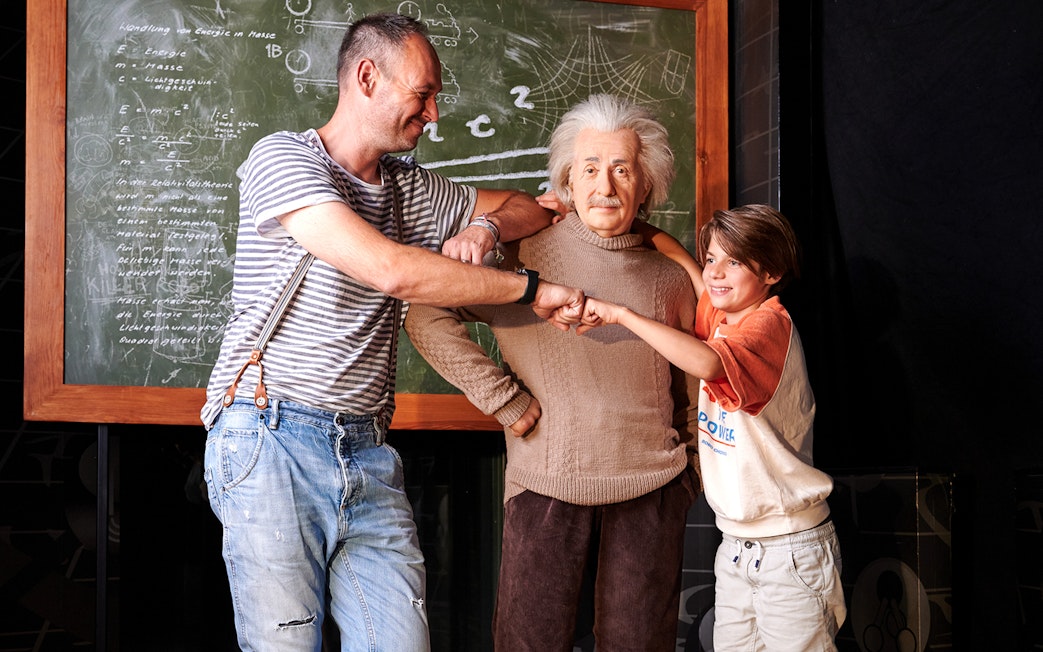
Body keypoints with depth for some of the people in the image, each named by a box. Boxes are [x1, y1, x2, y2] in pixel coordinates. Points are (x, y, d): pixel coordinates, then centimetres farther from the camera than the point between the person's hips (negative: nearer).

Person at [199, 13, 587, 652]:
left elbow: (528, 208, 32)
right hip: (272, 437, -6)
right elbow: (392, 271, -16)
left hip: (367, 452, 6)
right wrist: (531, 288, -10)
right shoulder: (284, 158, -4)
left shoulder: (411, 190, 20)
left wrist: (484, 226, 7)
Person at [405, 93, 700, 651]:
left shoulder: (668, 270, 5)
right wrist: (505, 400, -10)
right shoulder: (526, 250, -6)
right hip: (547, 485, -2)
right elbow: (425, 319, -9)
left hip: (650, 487, 3)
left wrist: (690, 475, 16)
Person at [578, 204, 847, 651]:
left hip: (790, 544, -8)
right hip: (736, 543, 8)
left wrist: (620, 313, -35)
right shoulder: (719, 314, 6)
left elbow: (707, 362, -39)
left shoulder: (769, 323, -19)